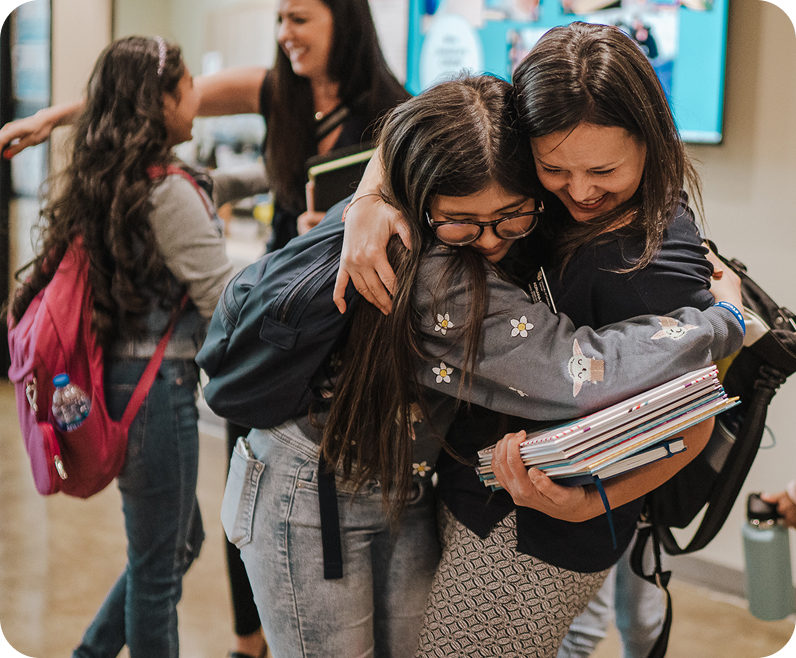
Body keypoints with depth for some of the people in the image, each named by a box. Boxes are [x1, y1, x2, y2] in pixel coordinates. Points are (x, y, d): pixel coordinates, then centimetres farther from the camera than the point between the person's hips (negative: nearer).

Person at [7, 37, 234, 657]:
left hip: (114, 373, 9)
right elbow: (226, 300, -16)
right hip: (158, 382, -9)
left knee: (179, 538, 23)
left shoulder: (90, 183, 9)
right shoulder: (168, 192, -18)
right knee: (158, 565, 6)